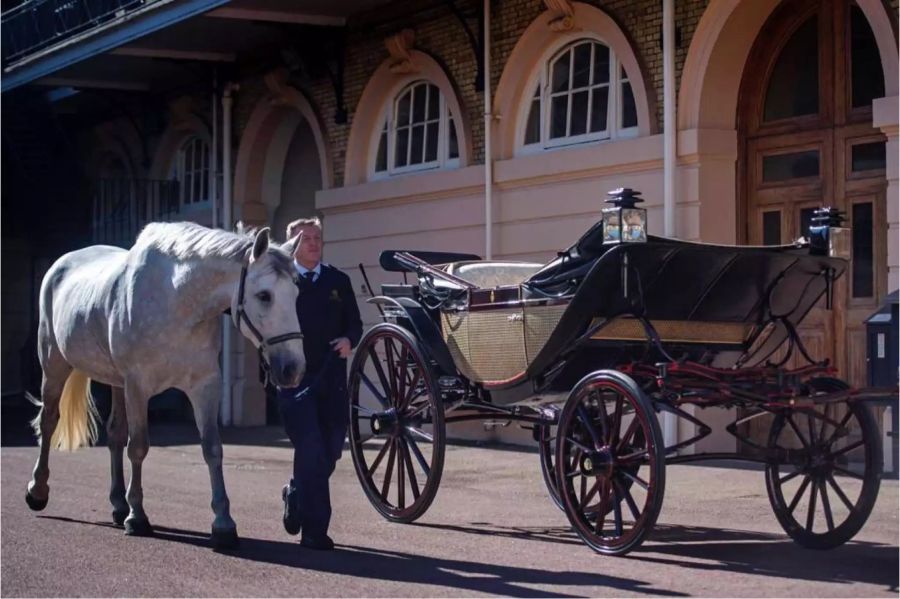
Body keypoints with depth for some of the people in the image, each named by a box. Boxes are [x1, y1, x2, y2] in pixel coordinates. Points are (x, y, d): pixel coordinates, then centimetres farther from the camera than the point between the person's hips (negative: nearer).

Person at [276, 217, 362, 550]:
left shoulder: (338, 281, 13)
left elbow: (354, 322, 14)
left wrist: (349, 340, -8)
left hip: (331, 378, 4)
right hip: (294, 377, -4)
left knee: (332, 449, 9)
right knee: (311, 449, -10)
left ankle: (296, 496, 38)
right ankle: (314, 529, -3)